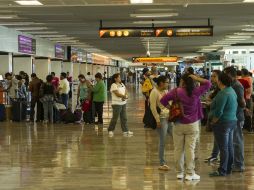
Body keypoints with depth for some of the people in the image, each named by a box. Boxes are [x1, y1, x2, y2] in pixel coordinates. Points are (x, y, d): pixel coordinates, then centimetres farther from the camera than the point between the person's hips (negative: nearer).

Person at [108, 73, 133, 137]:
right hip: (116, 104, -8)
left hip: (123, 103, 8)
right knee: (115, 118, -3)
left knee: (124, 118, 9)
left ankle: (125, 131, 14)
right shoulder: (114, 85, -11)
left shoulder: (122, 84, 14)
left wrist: (124, 96, -12)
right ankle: (110, 130, 10)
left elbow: (126, 91, 9)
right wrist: (125, 96, -8)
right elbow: (117, 94, -18)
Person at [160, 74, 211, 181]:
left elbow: (163, 100, -7)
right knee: (190, 149, 0)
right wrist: (196, 78, -3)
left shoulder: (176, 91, -6)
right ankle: (190, 173, 1)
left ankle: (179, 172, 14)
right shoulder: (196, 92, -7)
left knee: (178, 149, 8)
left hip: (178, 124, 1)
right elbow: (208, 84, 1)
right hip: (192, 125, -1)